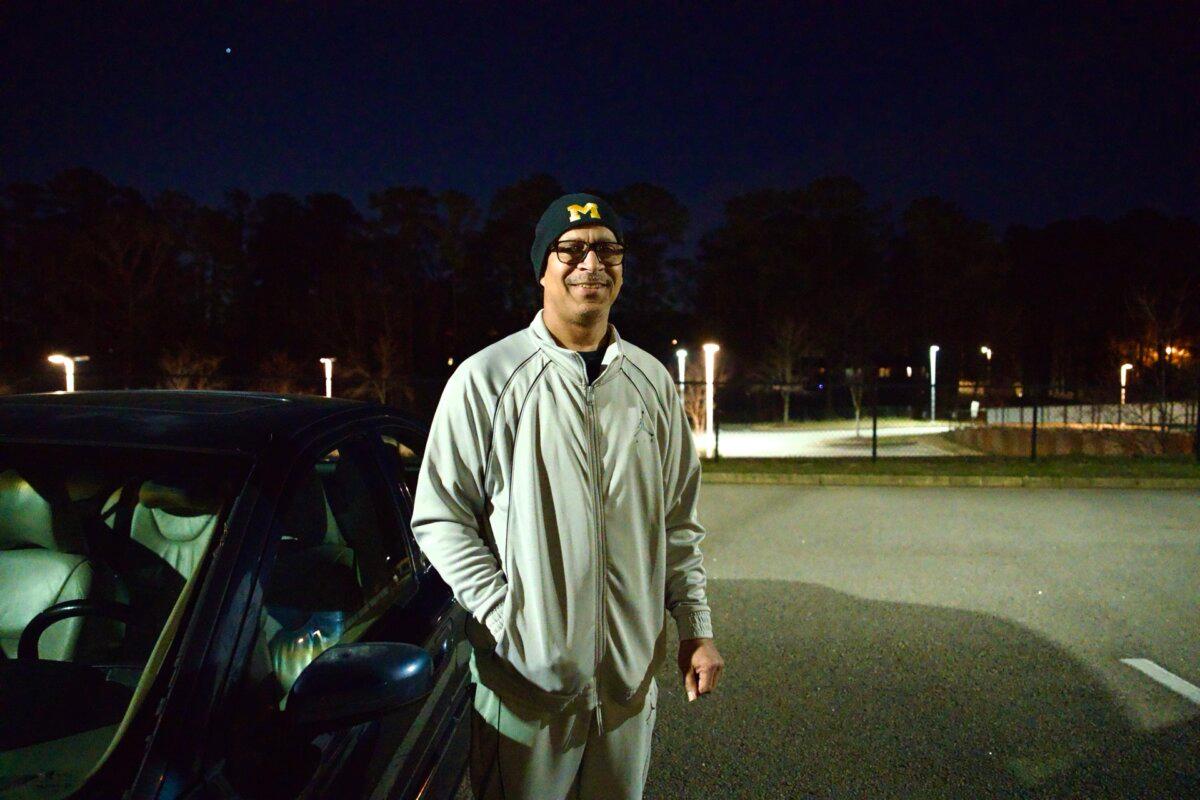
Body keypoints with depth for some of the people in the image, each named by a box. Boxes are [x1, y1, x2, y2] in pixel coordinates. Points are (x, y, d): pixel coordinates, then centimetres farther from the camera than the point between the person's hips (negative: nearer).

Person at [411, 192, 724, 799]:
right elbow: (439, 518, -6)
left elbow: (678, 520, 11)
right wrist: (506, 618, -14)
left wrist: (696, 628, 7)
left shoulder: (652, 382, 6)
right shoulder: (486, 378, -8)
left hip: (632, 676, 4)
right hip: (526, 678, -4)